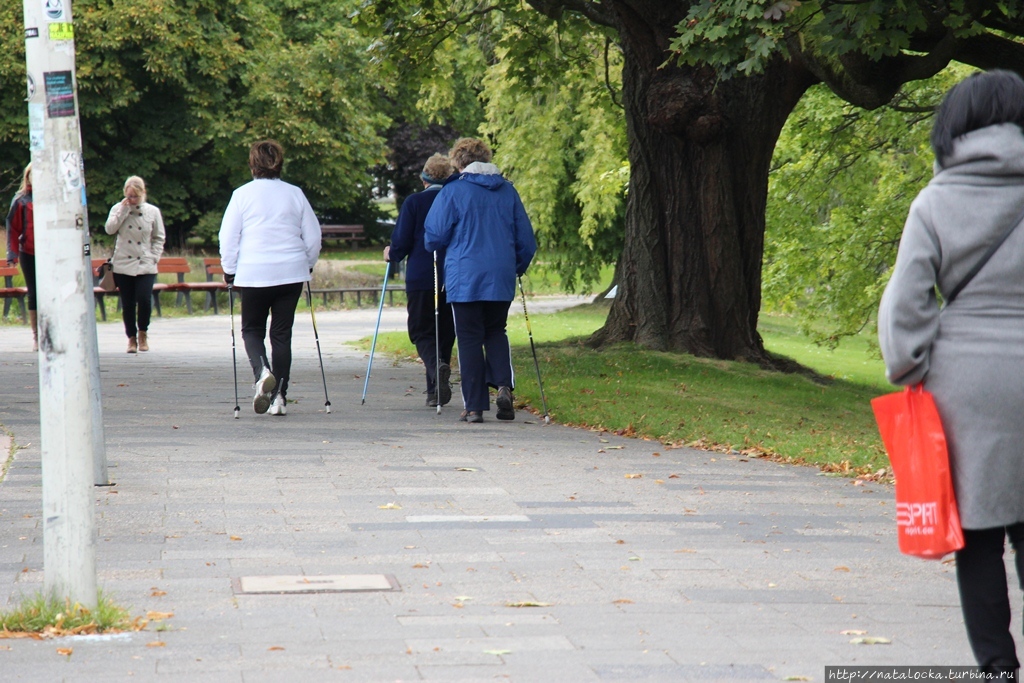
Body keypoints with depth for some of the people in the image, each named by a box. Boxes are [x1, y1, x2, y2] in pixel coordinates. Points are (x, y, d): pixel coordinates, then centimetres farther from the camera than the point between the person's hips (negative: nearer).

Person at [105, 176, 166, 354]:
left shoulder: (153, 211, 4)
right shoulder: (118, 209, 5)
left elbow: (159, 238, 9)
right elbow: (110, 229, -10)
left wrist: (153, 257, -2)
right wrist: (123, 210, -11)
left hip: (146, 265, -1)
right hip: (123, 265, 1)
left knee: (144, 299, -16)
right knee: (128, 304, 3)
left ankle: (142, 332, 9)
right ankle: (132, 338, 18)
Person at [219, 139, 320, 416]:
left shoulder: (243, 194, -2)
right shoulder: (295, 194, 5)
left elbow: (227, 237, -1)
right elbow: (313, 236, 10)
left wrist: (229, 271, 11)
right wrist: (307, 265, 25)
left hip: (253, 274, -2)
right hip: (291, 273, 2)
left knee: (252, 329, 12)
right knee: (282, 333, 8)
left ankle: (262, 371, -18)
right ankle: (279, 396, 5)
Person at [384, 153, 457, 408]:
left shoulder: (413, 202, -3)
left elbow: (401, 242, -5)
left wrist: (391, 254, 16)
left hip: (421, 279, -3)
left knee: (422, 332, 5)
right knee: (445, 332, 13)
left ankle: (437, 367, -25)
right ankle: (436, 391, 16)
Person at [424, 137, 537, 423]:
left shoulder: (451, 192, -4)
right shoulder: (508, 191, 8)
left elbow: (434, 237, -3)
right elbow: (526, 238, 11)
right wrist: (519, 267, 28)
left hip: (464, 278, -4)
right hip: (501, 280, 4)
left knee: (469, 338, 2)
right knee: (496, 332, 18)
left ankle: (474, 406, 0)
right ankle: (503, 385, -6)